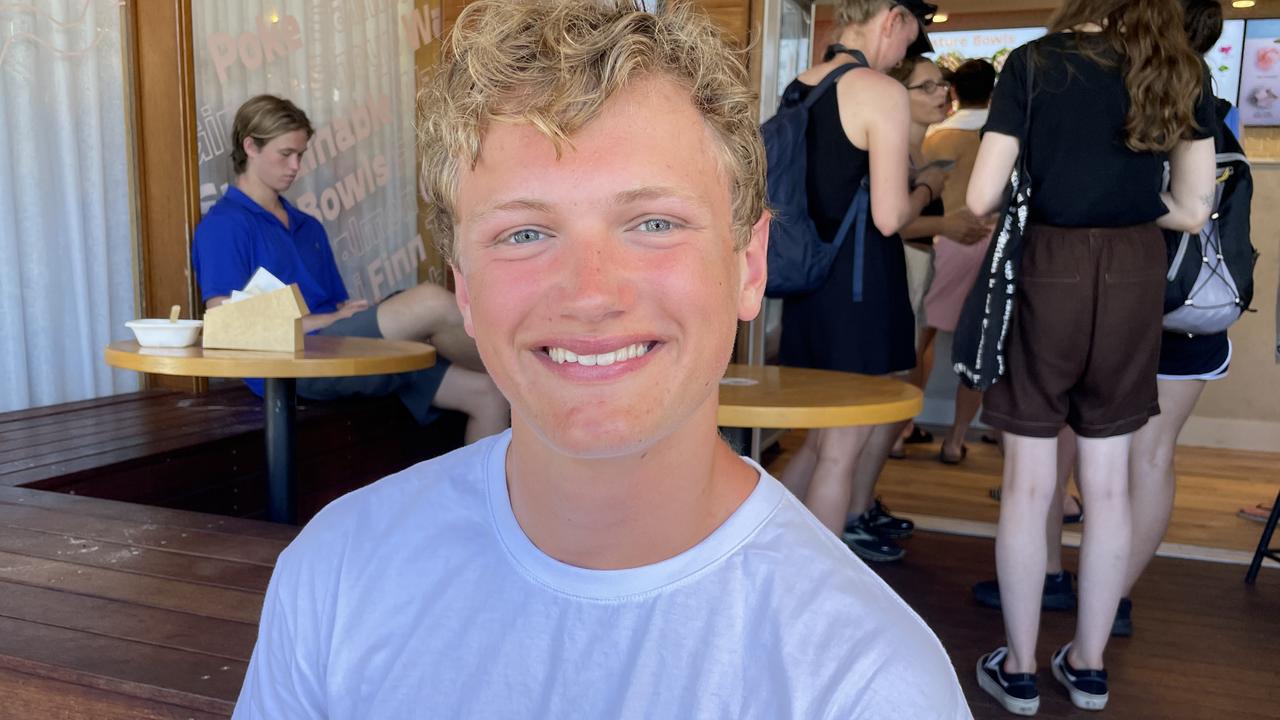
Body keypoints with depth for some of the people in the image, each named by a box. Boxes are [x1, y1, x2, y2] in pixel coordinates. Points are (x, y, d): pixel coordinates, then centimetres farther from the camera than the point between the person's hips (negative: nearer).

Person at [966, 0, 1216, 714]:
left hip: (1049, 270, -3)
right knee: (1109, 483, 12)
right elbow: (1193, 210, 5)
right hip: (1135, 277, 4)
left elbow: (981, 199, -10)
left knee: (1029, 482, 6)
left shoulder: (1035, 62, -5)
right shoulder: (1183, 71, 6)